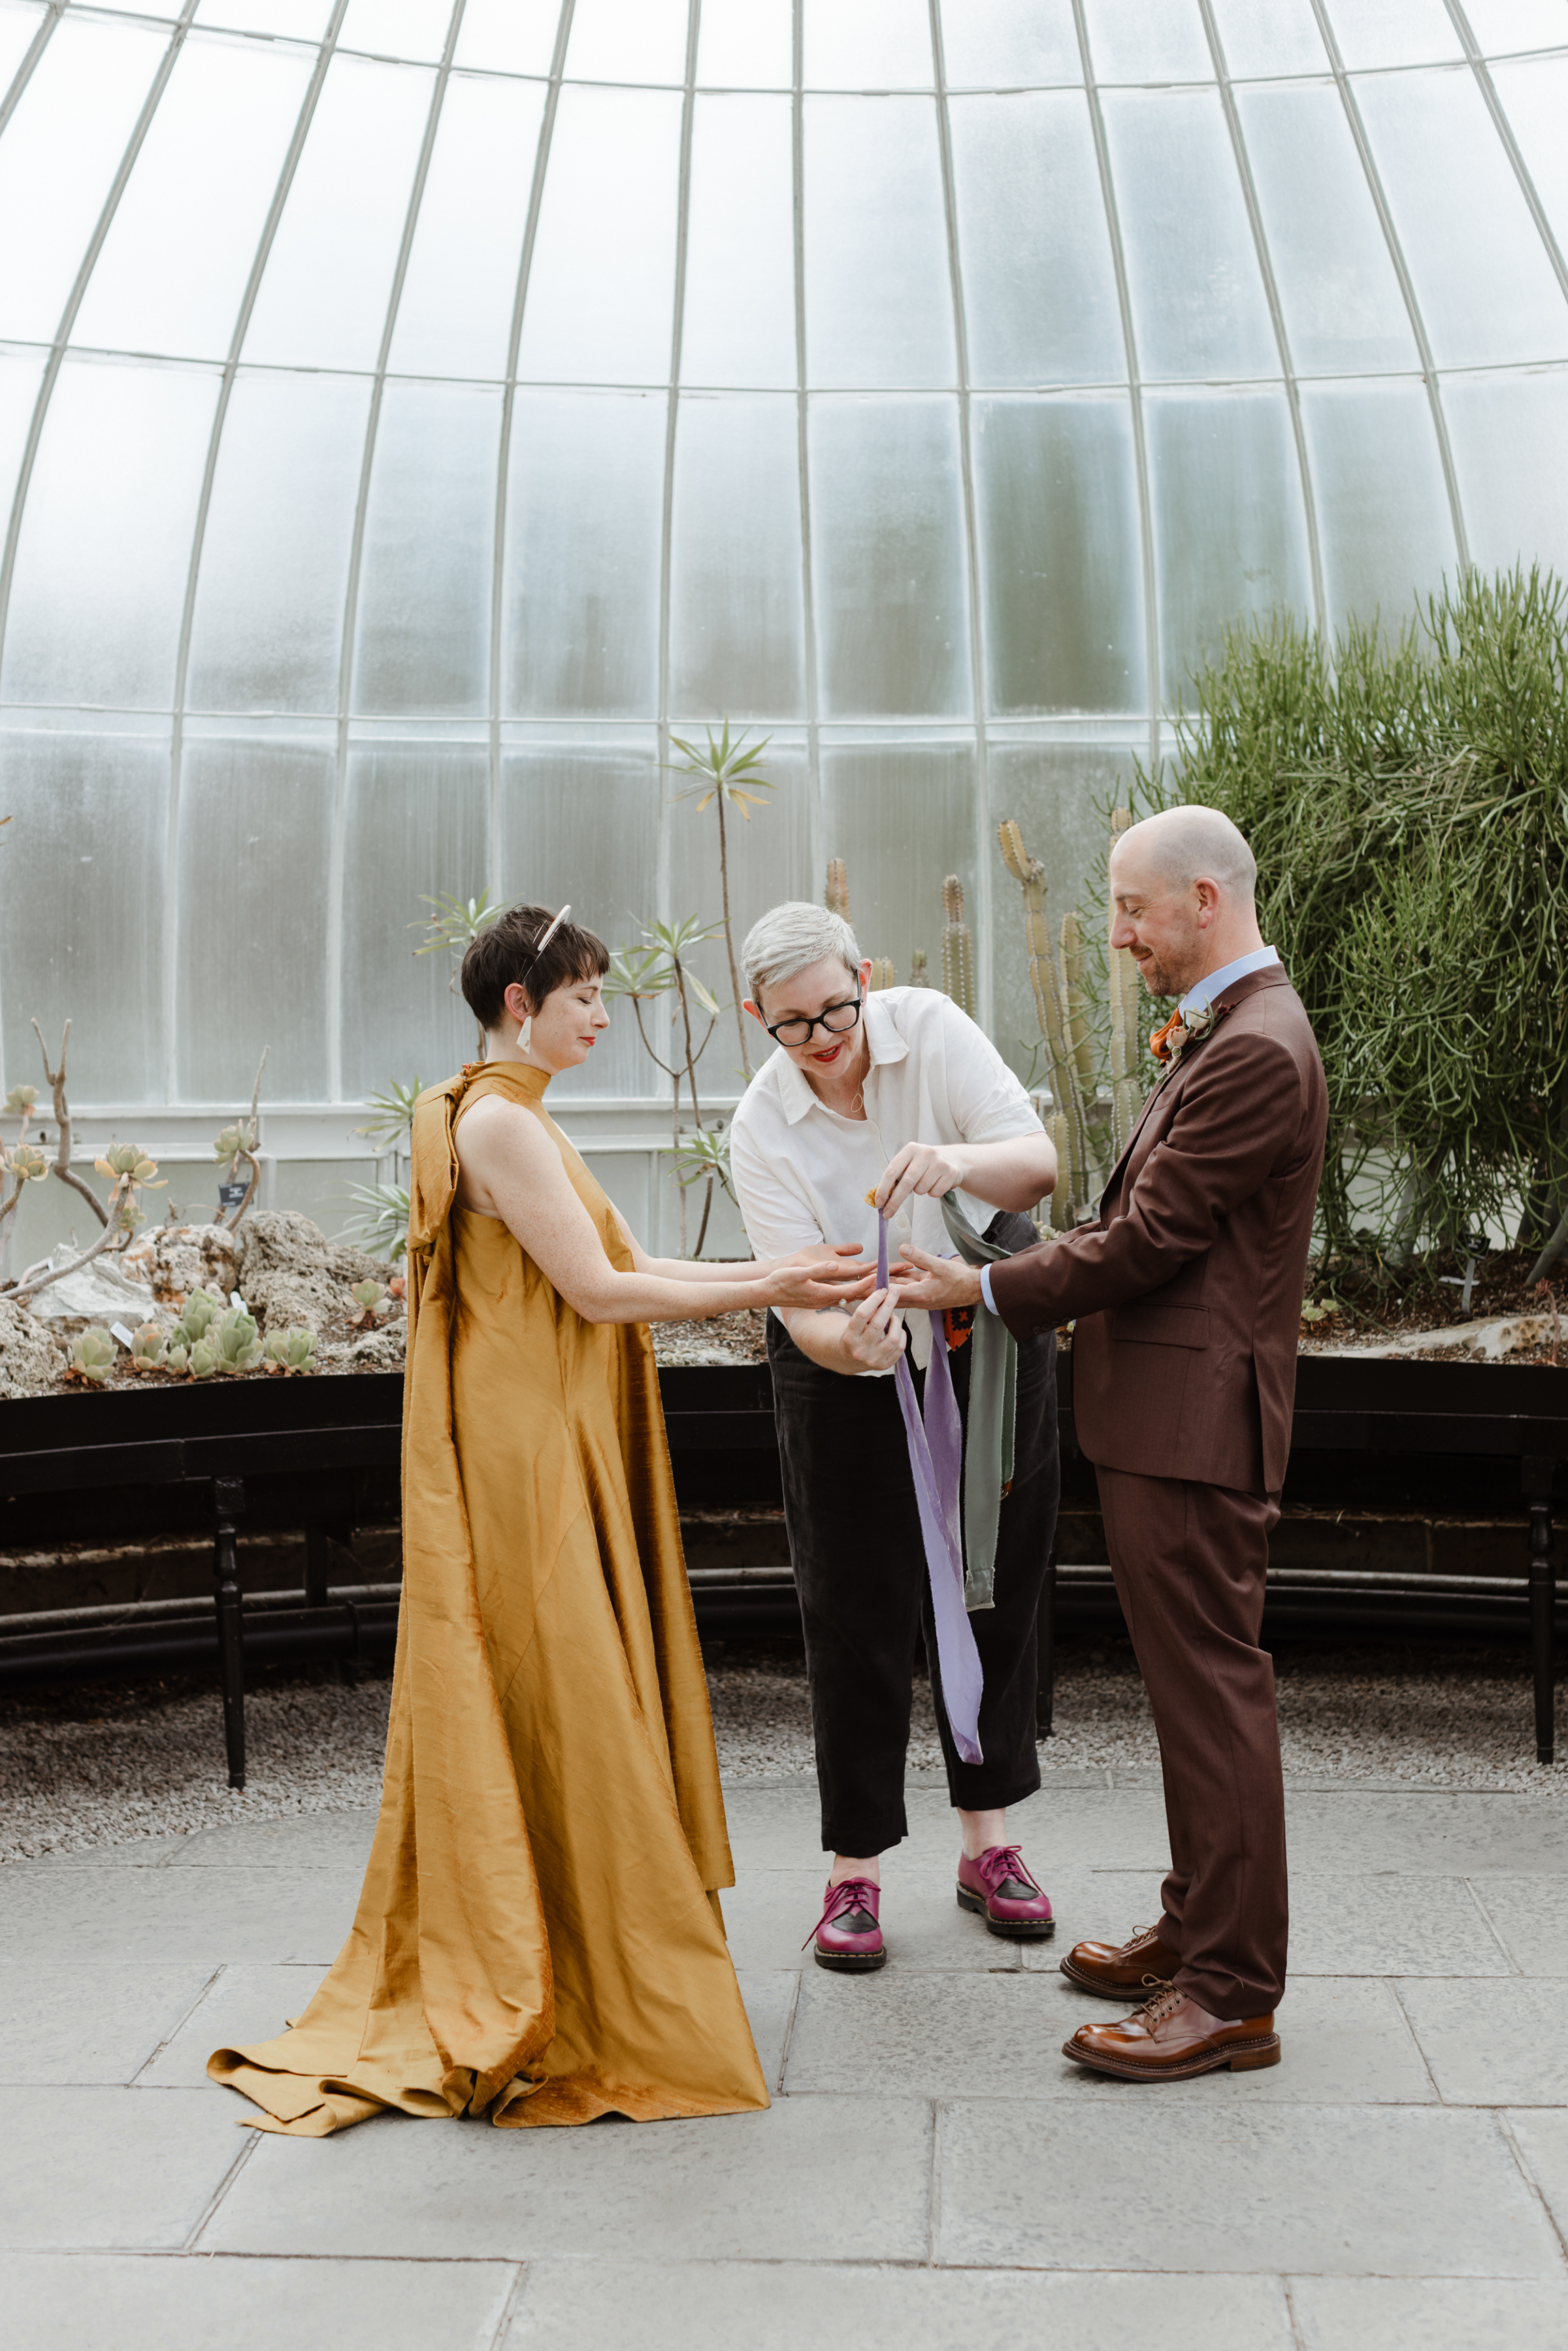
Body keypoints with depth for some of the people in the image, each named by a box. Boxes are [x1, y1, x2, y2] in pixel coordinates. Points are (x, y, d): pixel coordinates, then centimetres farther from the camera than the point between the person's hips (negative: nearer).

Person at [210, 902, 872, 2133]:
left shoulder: (519, 1121, 16)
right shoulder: (499, 1122, -15)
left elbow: (623, 1266, 13)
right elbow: (601, 1291, -18)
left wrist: (779, 1267, 6)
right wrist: (768, 1290, -12)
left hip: (560, 1448, 10)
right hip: (528, 1450, -10)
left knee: (554, 1707, 14)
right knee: (563, 1704, -3)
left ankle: (499, 1992, 25)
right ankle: (596, 2004, 8)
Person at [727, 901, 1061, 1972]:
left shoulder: (931, 1028, -17)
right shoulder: (760, 1130, -18)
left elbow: (1039, 1165, -26)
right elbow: (801, 1304, -23)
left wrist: (958, 1162, -47)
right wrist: (848, 1343, -46)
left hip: (991, 1333, 2)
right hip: (850, 1376, -2)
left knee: (998, 1585, 10)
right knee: (857, 1612, -1)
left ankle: (988, 1842, 25)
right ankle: (857, 1870, 12)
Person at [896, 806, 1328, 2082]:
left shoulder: (1254, 1049, -18)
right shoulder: (1223, 1034, 16)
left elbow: (1148, 1239, -19)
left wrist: (988, 1292, -10)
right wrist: (1006, 1280, 8)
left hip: (1193, 1421, -11)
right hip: (1168, 1416, 11)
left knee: (1213, 1690, -3)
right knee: (1194, 1687, 18)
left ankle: (1231, 1994, 6)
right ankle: (1199, 1928, 32)